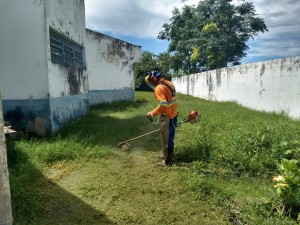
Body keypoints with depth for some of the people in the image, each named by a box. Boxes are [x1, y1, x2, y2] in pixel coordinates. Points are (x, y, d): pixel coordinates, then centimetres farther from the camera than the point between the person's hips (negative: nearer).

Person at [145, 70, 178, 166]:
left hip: (166, 117, -9)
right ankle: (169, 155, 36)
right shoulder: (169, 84, 8)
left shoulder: (159, 88, -19)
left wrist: (152, 113, -19)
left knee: (165, 139, 4)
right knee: (170, 137, 21)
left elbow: (163, 105, -26)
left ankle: (167, 160, 16)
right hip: (173, 114, 9)